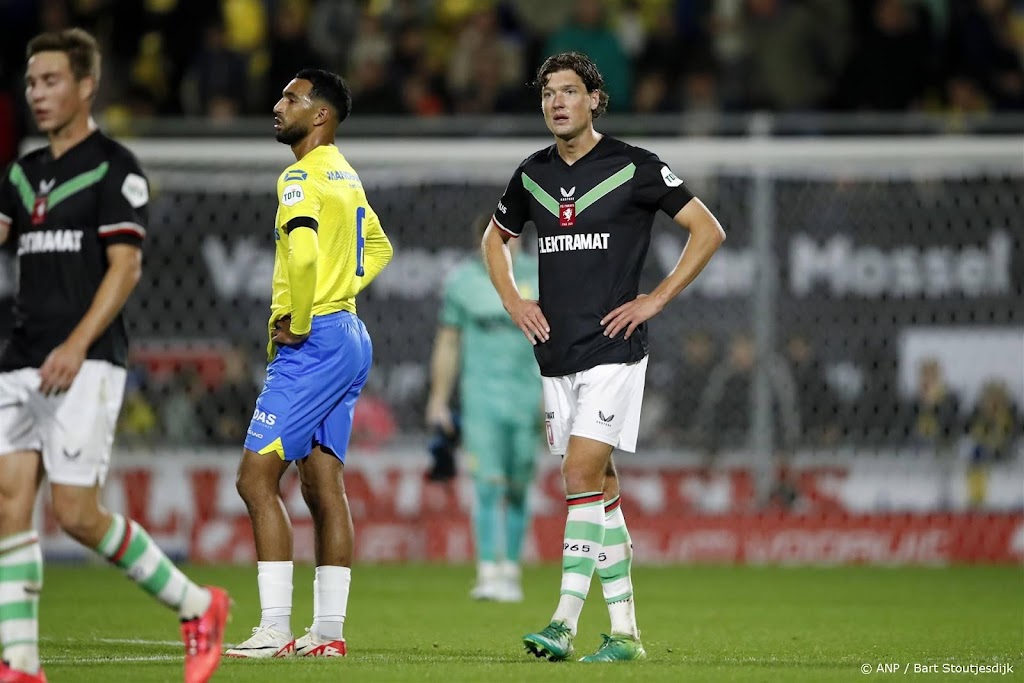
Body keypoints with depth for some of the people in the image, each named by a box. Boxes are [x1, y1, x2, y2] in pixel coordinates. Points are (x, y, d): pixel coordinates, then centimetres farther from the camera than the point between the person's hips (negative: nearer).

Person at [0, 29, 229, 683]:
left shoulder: (114, 168, -5)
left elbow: (125, 266, -12)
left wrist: (76, 346, -21)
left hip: (86, 363, -7)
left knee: (77, 513, -10)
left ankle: (197, 606, 8)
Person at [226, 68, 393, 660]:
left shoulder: (302, 177, -13)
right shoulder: (346, 176, 16)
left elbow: (303, 252, -30)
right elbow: (379, 250, 31)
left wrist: (298, 323, -17)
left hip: (313, 344, -10)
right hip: (349, 337, 10)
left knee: (257, 477, -10)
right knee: (324, 487, 10)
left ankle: (275, 629, -15)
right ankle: (329, 631, 10)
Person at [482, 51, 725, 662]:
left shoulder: (634, 168, -5)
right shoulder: (532, 175, 11)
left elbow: (709, 231, -2)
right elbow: (496, 239, 29)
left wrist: (654, 300, -7)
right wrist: (513, 301, 13)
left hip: (612, 348, -6)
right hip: (555, 352, 6)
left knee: (582, 472, -16)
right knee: (599, 483, 8)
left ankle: (565, 622, -17)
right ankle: (625, 631, 11)